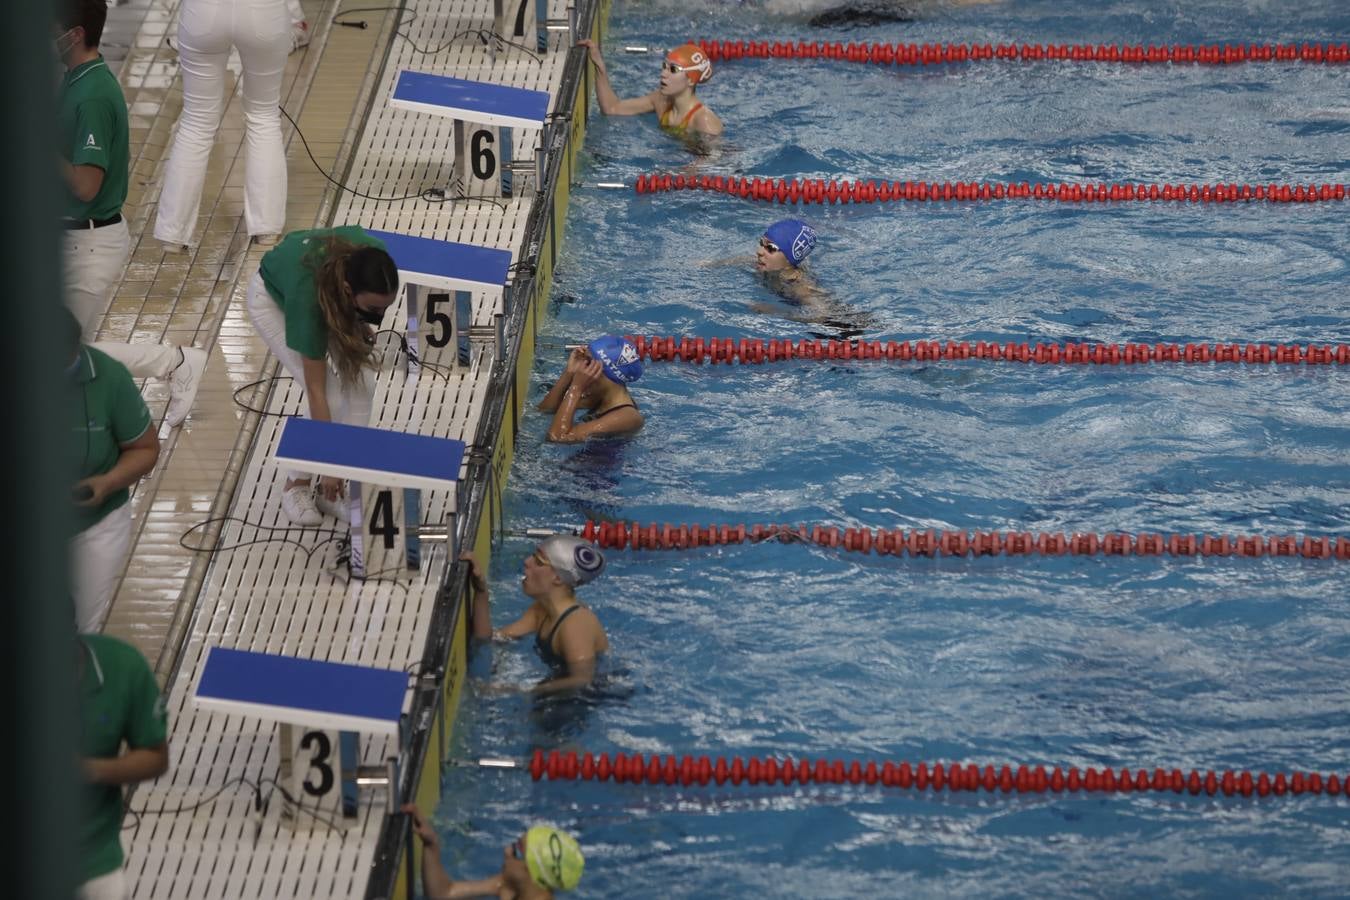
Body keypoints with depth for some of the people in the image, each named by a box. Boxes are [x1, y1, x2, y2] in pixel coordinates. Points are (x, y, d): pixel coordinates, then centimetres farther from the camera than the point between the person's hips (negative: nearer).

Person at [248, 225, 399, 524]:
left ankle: (334, 491, 0)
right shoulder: (310, 296, -43)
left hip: (331, 296, 5)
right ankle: (296, 485, 3)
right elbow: (316, 390, -33)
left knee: (361, 387, -12)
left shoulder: (375, 260, -35)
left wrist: (363, 324, -11)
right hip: (274, 299, -5)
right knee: (330, 397, -18)